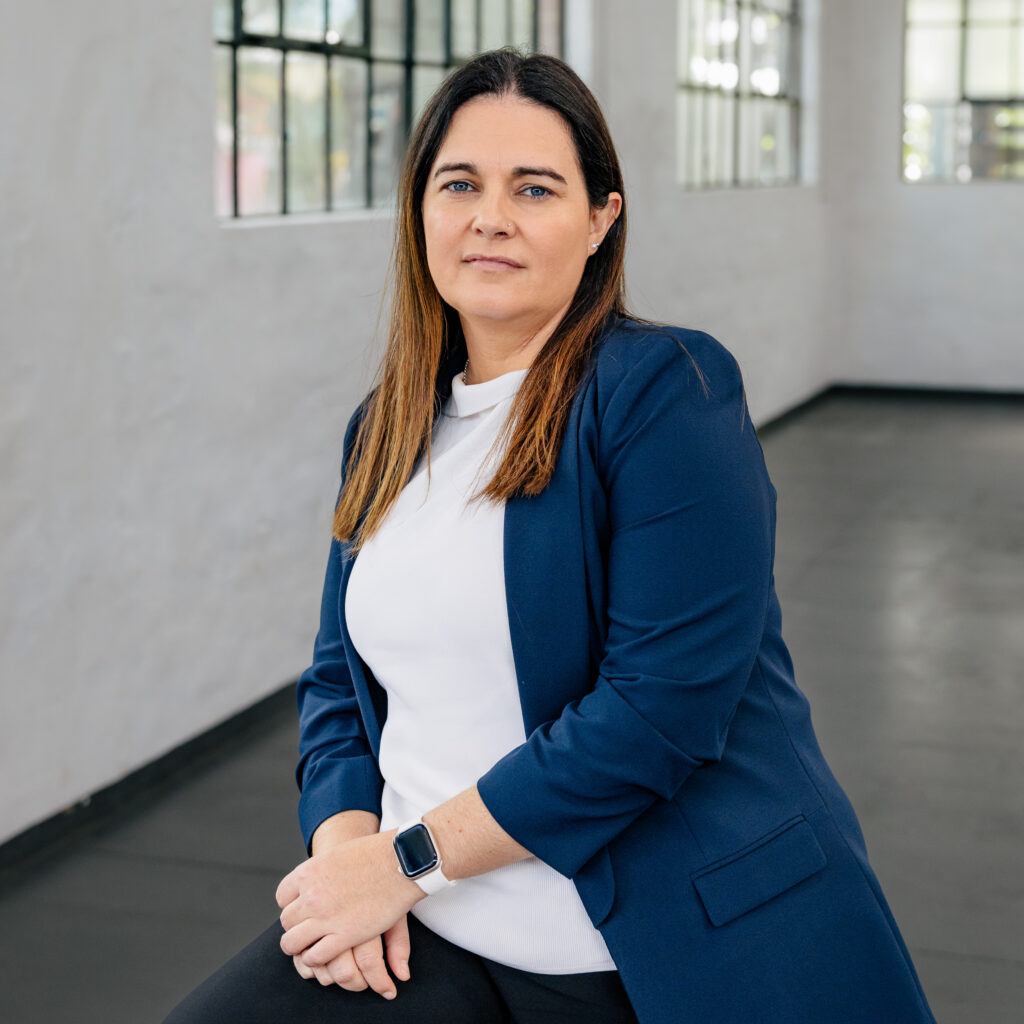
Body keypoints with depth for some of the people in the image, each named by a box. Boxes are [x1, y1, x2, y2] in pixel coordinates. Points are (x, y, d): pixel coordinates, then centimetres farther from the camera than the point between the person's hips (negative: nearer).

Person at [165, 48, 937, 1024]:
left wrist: (409, 855, -15)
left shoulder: (666, 389, -10)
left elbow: (664, 700, -18)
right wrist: (346, 839, -6)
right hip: (427, 941, 5)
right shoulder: (383, 429, 11)